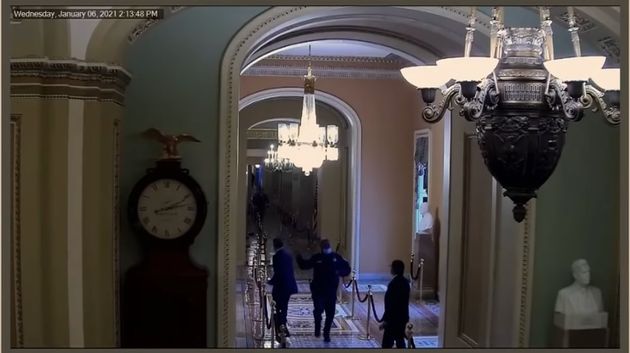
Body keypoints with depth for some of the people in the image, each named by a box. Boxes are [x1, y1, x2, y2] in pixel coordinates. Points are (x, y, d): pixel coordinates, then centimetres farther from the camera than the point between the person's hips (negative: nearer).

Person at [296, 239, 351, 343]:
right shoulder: (316, 258, 0)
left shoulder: (336, 257, 2)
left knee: (330, 313, 6)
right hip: (318, 290, -2)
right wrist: (299, 258, -8)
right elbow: (305, 265, 9)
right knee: (318, 309, -16)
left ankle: (326, 334, 23)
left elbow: (347, 269, 5)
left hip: (331, 291, 2)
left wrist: (340, 272, -15)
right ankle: (317, 328, 13)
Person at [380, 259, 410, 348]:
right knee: (400, 339, 14)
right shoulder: (405, 282, 7)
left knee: (387, 343, -3)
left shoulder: (394, 283, -20)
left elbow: (390, 304, -21)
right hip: (403, 316, 9)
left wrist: (385, 320, -15)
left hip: (394, 318, -9)